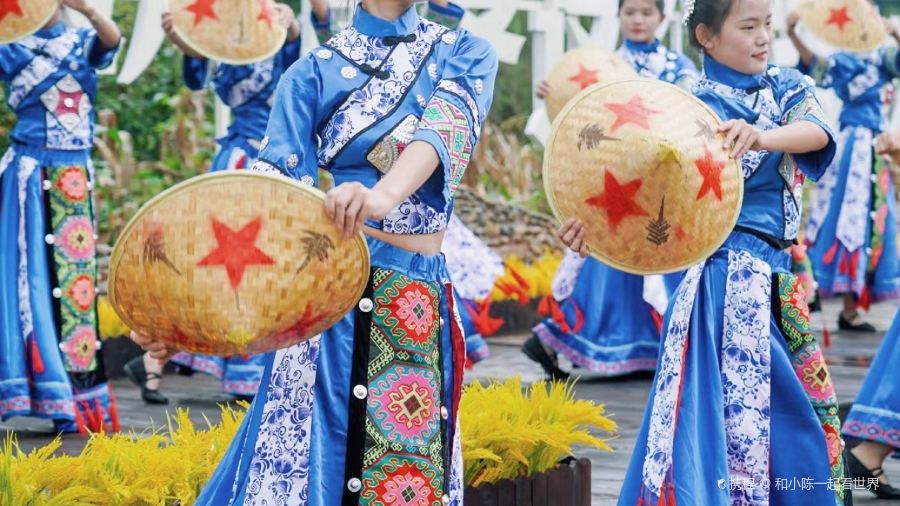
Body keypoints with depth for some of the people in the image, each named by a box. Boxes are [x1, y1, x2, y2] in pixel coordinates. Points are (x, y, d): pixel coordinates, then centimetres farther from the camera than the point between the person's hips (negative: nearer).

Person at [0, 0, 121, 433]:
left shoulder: (83, 43, 9)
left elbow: (112, 39, -11)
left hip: (75, 178, 2)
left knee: (77, 279, 3)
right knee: (36, 277, -6)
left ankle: (81, 394, 7)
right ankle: (51, 393, -5)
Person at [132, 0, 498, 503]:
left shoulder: (468, 55, 5)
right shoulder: (318, 72, 0)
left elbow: (446, 125, -16)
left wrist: (385, 194, -39)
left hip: (426, 308, 2)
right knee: (313, 462, -5)